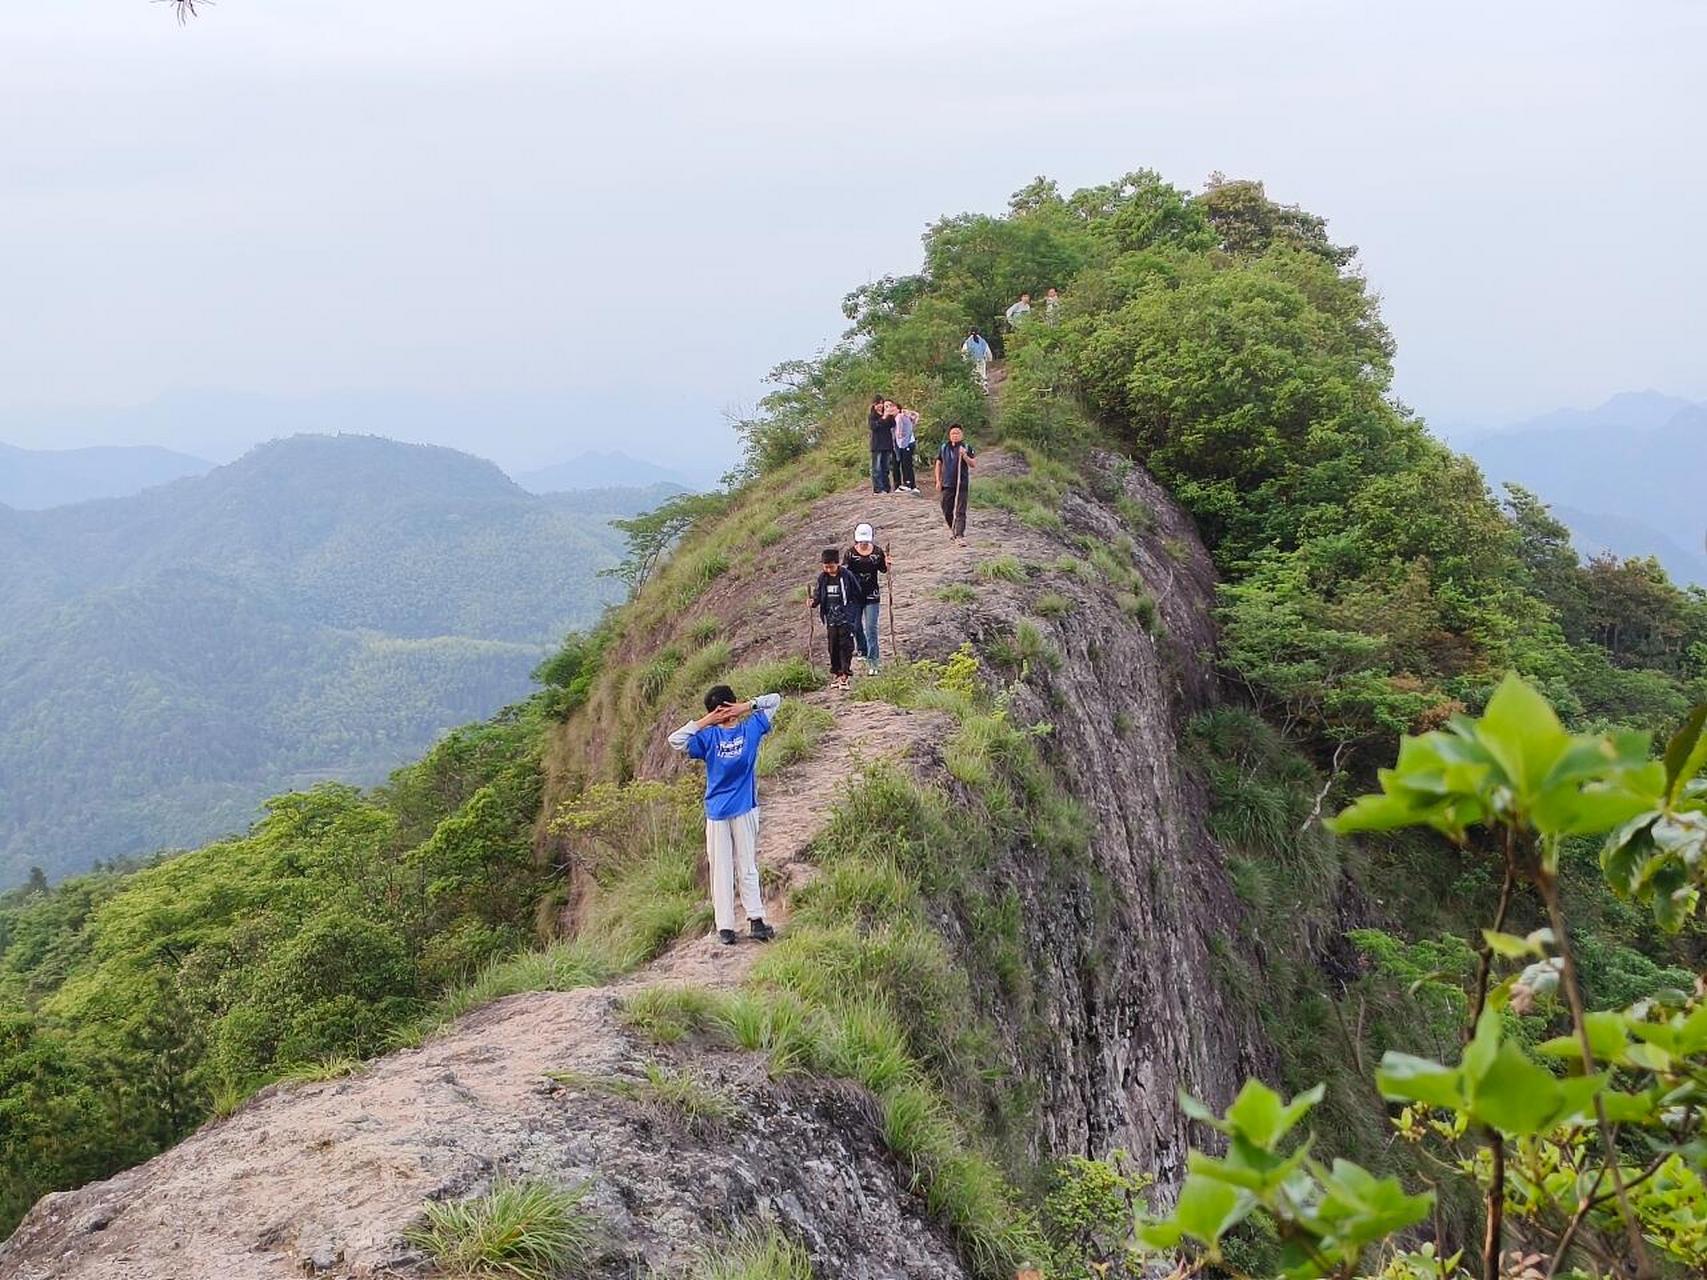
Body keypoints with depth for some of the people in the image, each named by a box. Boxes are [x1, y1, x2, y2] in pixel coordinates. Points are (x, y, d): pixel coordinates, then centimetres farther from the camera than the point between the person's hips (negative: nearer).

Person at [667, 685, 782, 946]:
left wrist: (702, 722, -10)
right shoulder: (751, 729, -4)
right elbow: (775, 699, 5)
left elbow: (675, 740, -10)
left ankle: (725, 928, 0)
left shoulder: (708, 736, -9)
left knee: (721, 871, 2)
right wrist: (749, 706, -8)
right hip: (745, 809, 1)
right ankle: (756, 921, -1)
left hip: (717, 813, -1)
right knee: (748, 867, 7)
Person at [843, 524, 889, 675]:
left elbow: (883, 570, 10)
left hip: (872, 596, -1)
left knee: (871, 629, -6)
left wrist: (887, 565, -11)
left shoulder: (877, 552, -2)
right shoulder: (849, 553, -5)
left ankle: (872, 662, -3)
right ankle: (863, 651, 41)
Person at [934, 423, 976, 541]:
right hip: (947, 484, 3)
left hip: (962, 484, -3)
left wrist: (964, 456, -20)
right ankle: (952, 529, 34)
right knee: (947, 511, 9)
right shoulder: (943, 448, 7)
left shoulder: (966, 448, 0)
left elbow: (973, 464, -3)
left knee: (960, 511, -7)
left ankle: (959, 535, -9)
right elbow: (938, 464, 13)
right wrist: (938, 481, 8)